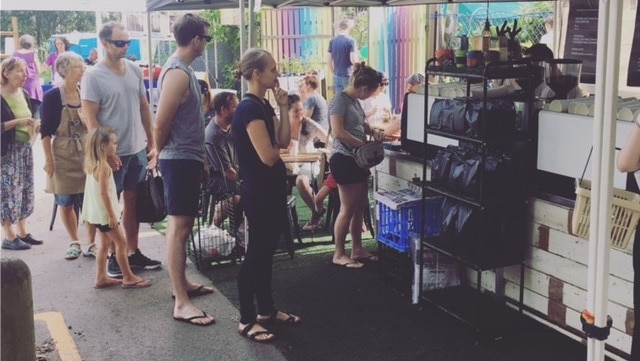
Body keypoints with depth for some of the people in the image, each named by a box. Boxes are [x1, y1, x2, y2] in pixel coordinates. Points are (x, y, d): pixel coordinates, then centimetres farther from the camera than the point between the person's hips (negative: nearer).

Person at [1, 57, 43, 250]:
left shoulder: (24, 94, 9)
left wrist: (33, 125, 1)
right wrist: (18, 122, -22)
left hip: (25, 148, 8)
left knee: (25, 190, 10)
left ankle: (22, 232, 20)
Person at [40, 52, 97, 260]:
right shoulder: (52, 97, -9)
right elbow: (46, 131, -6)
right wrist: (49, 159, -9)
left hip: (87, 154, 2)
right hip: (63, 156, -2)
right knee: (66, 203, 8)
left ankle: (90, 244, 14)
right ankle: (74, 243, 25)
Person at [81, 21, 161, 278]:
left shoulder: (134, 70, 5)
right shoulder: (93, 76, -12)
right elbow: (91, 119, -13)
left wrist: (151, 143, 9)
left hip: (137, 149, 6)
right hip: (113, 152, -5)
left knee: (132, 201, 13)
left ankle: (133, 252, 24)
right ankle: (112, 257, 16)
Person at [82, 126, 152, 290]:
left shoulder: (91, 164, 8)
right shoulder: (104, 167, -21)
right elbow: (104, 193, -24)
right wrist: (111, 215, -20)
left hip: (96, 213, 10)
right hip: (105, 213, -10)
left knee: (105, 243, 16)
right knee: (121, 242, -1)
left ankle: (101, 278, 20)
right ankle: (128, 278, 6)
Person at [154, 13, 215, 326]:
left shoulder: (182, 68, 13)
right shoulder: (178, 73, -19)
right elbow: (162, 123, -20)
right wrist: (161, 152, -3)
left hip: (188, 158, 10)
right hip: (180, 159, -10)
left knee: (183, 224, 18)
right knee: (179, 226, -9)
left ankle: (182, 283, 30)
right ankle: (181, 303, -6)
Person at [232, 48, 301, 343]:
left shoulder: (264, 105, 11)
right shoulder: (249, 109, -19)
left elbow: (284, 141, 8)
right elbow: (268, 156, -23)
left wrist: (283, 107, 1)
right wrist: (276, 149, -1)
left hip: (272, 187, 10)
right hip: (258, 190, -10)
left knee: (267, 250, 17)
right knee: (256, 252, -2)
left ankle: (267, 309, 29)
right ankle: (246, 320, 8)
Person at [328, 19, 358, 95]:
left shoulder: (332, 41, 4)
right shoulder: (351, 41, -10)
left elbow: (330, 61, 7)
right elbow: (353, 60, -17)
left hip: (337, 76, 5)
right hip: (348, 76, -5)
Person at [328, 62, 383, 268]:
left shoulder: (355, 101, 12)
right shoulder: (340, 100, -15)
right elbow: (338, 132, -25)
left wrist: (373, 132, 14)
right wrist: (363, 144, -17)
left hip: (358, 159, 9)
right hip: (345, 159, -9)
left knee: (361, 206, 14)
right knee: (348, 208, -3)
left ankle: (357, 249, 24)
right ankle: (339, 254, 6)